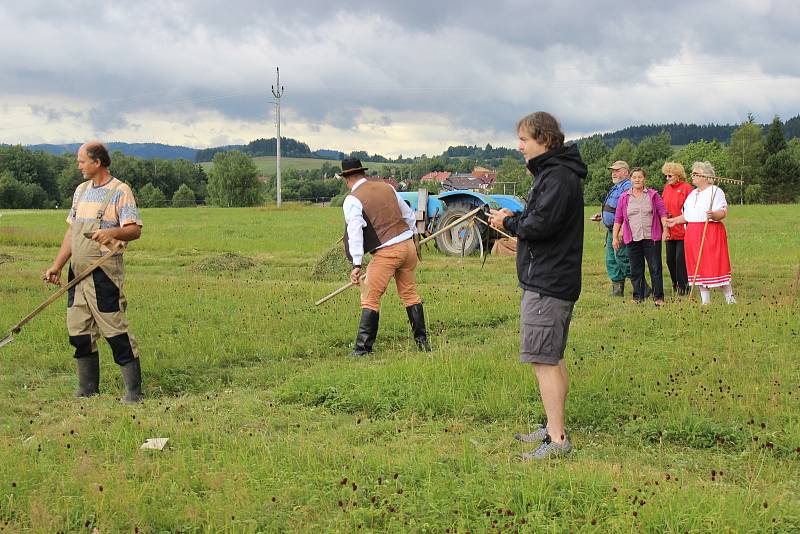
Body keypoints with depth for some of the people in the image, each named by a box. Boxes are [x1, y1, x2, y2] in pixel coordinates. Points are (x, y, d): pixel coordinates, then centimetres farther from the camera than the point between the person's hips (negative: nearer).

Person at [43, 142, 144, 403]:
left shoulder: (120, 191, -6)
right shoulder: (81, 191, 17)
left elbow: (135, 230, -13)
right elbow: (72, 231, 19)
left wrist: (113, 232, -33)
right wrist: (57, 266, 13)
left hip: (104, 273, -8)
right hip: (77, 272, 8)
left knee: (115, 331, -8)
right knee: (78, 332, 10)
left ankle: (133, 392, -1)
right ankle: (88, 390, 23)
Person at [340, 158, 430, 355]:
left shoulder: (352, 200, -6)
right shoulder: (386, 187, 13)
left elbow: (355, 232, -17)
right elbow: (409, 215, 21)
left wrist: (356, 264, -20)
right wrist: (412, 235, 36)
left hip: (386, 251, -6)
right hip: (408, 245, 6)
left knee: (370, 299, 0)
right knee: (410, 293, 18)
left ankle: (362, 348, -1)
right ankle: (422, 341, 23)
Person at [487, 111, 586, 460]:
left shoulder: (558, 177, -16)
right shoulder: (551, 173, 18)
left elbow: (540, 224, -25)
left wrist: (509, 222, -8)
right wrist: (512, 219, 1)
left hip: (547, 284, -11)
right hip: (551, 281, 11)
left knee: (543, 360, -9)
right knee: (552, 359, 16)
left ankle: (557, 440, -6)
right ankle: (553, 428, 26)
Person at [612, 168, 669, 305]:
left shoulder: (653, 194, 6)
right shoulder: (624, 197, 8)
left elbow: (662, 212, 4)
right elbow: (618, 219, 10)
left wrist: (665, 229, -7)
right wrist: (615, 237, 6)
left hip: (651, 237, -2)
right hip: (633, 239, 2)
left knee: (655, 268, -2)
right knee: (636, 270, 6)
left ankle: (658, 297, 3)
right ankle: (638, 297, 15)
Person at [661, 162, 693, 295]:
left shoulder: (686, 187, -7)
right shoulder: (666, 188, 12)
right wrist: (665, 215, -1)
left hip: (682, 230, -6)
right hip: (669, 231, 6)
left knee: (681, 259, -6)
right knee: (670, 259, 10)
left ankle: (683, 286, 4)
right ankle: (675, 284, 24)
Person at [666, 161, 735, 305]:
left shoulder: (715, 191, -4)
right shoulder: (693, 194, 20)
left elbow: (723, 212, -14)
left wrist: (713, 215, -32)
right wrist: (676, 220, 20)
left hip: (711, 233, -7)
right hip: (693, 234, 7)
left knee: (715, 266, -8)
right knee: (699, 266, 6)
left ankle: (730, 299, 4)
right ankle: (705, 301, 12)